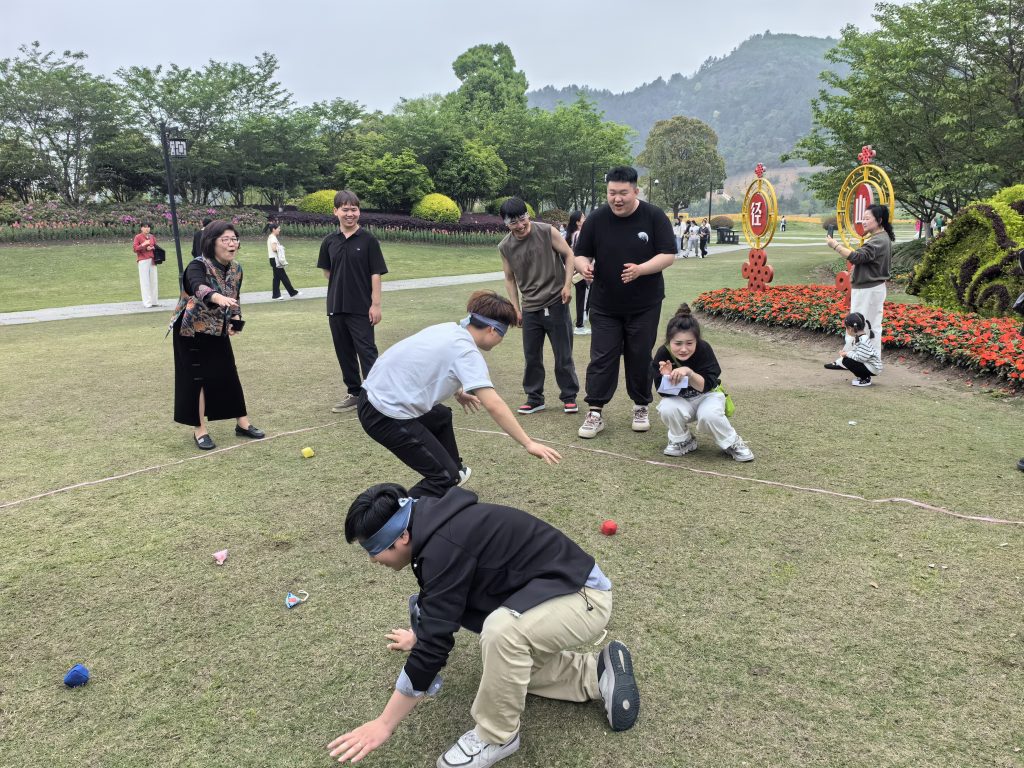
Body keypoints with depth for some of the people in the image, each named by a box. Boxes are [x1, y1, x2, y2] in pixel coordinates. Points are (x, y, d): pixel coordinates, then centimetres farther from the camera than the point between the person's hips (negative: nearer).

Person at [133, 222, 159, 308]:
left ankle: (154, 301, 12)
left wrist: (152, 248, -2)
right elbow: (134, 248, -6)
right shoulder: (138, 237, 0)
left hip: (152, 260, 5)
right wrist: (143, 245, -20)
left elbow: (156, 247, 20)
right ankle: (147, 302, -6)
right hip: (143, 261, -5)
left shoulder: (152, 237, 15)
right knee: (145, 281, -6)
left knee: (153, 280, 5)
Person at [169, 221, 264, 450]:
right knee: (197, 378, -2)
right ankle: (200, 430, 9)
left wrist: (236, 321, -9)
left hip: (218, 333, 6)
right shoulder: (198, 266, -23)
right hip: (192, 332, -6)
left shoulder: (236, 269, -2)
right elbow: (199, 287, -46)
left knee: (229, 376, 9)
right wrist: (218, 297, -66)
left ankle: (242, 423, 20)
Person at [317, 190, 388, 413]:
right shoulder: (329, 242, 6)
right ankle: (354, 393, 25)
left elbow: (375, 273, -7)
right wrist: (341, 286, 7)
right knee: (344, 352, 12)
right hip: (336, 307, 5)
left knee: (367, 352, -5)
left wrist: (376, 304, -12)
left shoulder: (368, 240, -5)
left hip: (361, 308, -5)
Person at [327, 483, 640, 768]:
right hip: (546, 593, 10)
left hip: (582, 596, -10)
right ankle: (597, 673, 20)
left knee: (502, 631, -34)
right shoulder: (435, 528, 1)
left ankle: (496, 735, -9)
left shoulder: (446, 545, -28)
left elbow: (434, 645, -25)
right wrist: (419, 635, 42)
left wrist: (384, 724, -16)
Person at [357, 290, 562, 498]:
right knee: (444, 477, -8)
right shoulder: (466, 352, -18)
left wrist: (457, 391, 20)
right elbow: (493, 405, -24)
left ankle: (454, 472, 51)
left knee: (441, 416, 33)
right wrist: (529, 444, -22)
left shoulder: (450, 329, 7)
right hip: (387, 415, -10)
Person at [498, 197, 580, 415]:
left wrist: (567, 285, -10)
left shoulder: (547, 232, -10)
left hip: (556, 303, -3)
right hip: (530, 308, 3)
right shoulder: (505, 247, -2)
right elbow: (510, 279, 9)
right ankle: (534, 398, 22)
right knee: (531, 356, 8)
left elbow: (568, 254, -1)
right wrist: (515, 309, 7)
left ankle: (569, 397, 18)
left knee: (563, 354, 5)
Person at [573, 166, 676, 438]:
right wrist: (584, 266, -21)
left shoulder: (654, 217, -7)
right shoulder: (597, 219, -2)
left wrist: (640, 270, -26)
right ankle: (595, 412, 4)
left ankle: (641, 408, 24)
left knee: (640, 358, 7)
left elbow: (668, 255, -9)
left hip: (644, 306, -1)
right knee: (601, 358, -2)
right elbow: (580, 254, 4)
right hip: (604, 306, 1)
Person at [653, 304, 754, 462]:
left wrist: (689, 372, -44)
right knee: (667, 409, -31)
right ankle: (683, 441, -1)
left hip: (707, 395, -2)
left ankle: (732, 443, -3)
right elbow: (664, 392, -16)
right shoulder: (663, 354, -20)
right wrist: (667, 377, -38)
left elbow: (707, 386, -27)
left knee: (709, 415, -34)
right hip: (680, 400, 2)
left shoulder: (704, 349, -24)